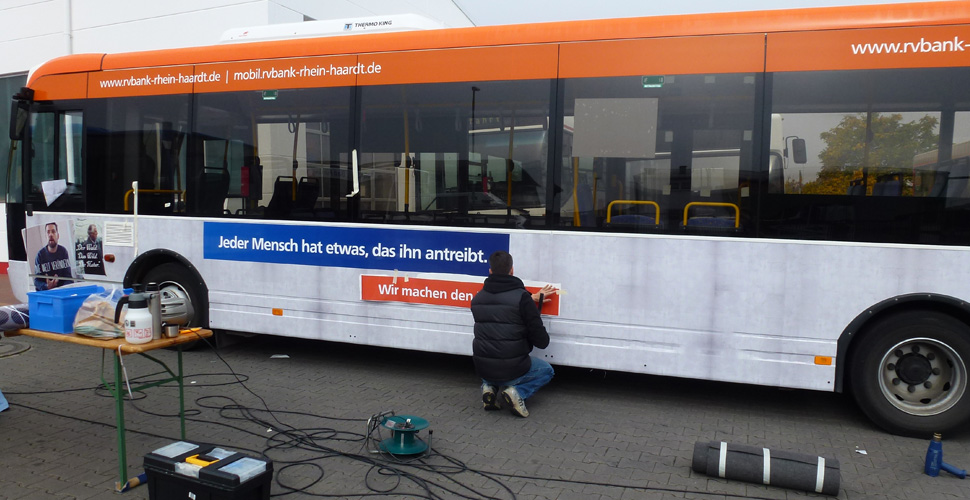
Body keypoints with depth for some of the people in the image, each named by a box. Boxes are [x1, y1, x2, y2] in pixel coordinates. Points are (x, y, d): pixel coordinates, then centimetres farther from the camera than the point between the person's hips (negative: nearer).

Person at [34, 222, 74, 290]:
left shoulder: (63, 251, 5)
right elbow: (37, 281, -3)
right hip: (45, 291, -1)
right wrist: (47, 286, -23)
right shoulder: (40, 255, 0)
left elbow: (68, 277, 1)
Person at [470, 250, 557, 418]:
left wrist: (532, 298, 27)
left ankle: (489, 387, 11)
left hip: (483, 370, 5)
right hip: (512, 370, -4)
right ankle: (517, 392, -1)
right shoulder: (522, 298, -14)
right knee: (546, 370, 26)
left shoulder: (477, 298, 3)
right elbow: (542, 341, -11)